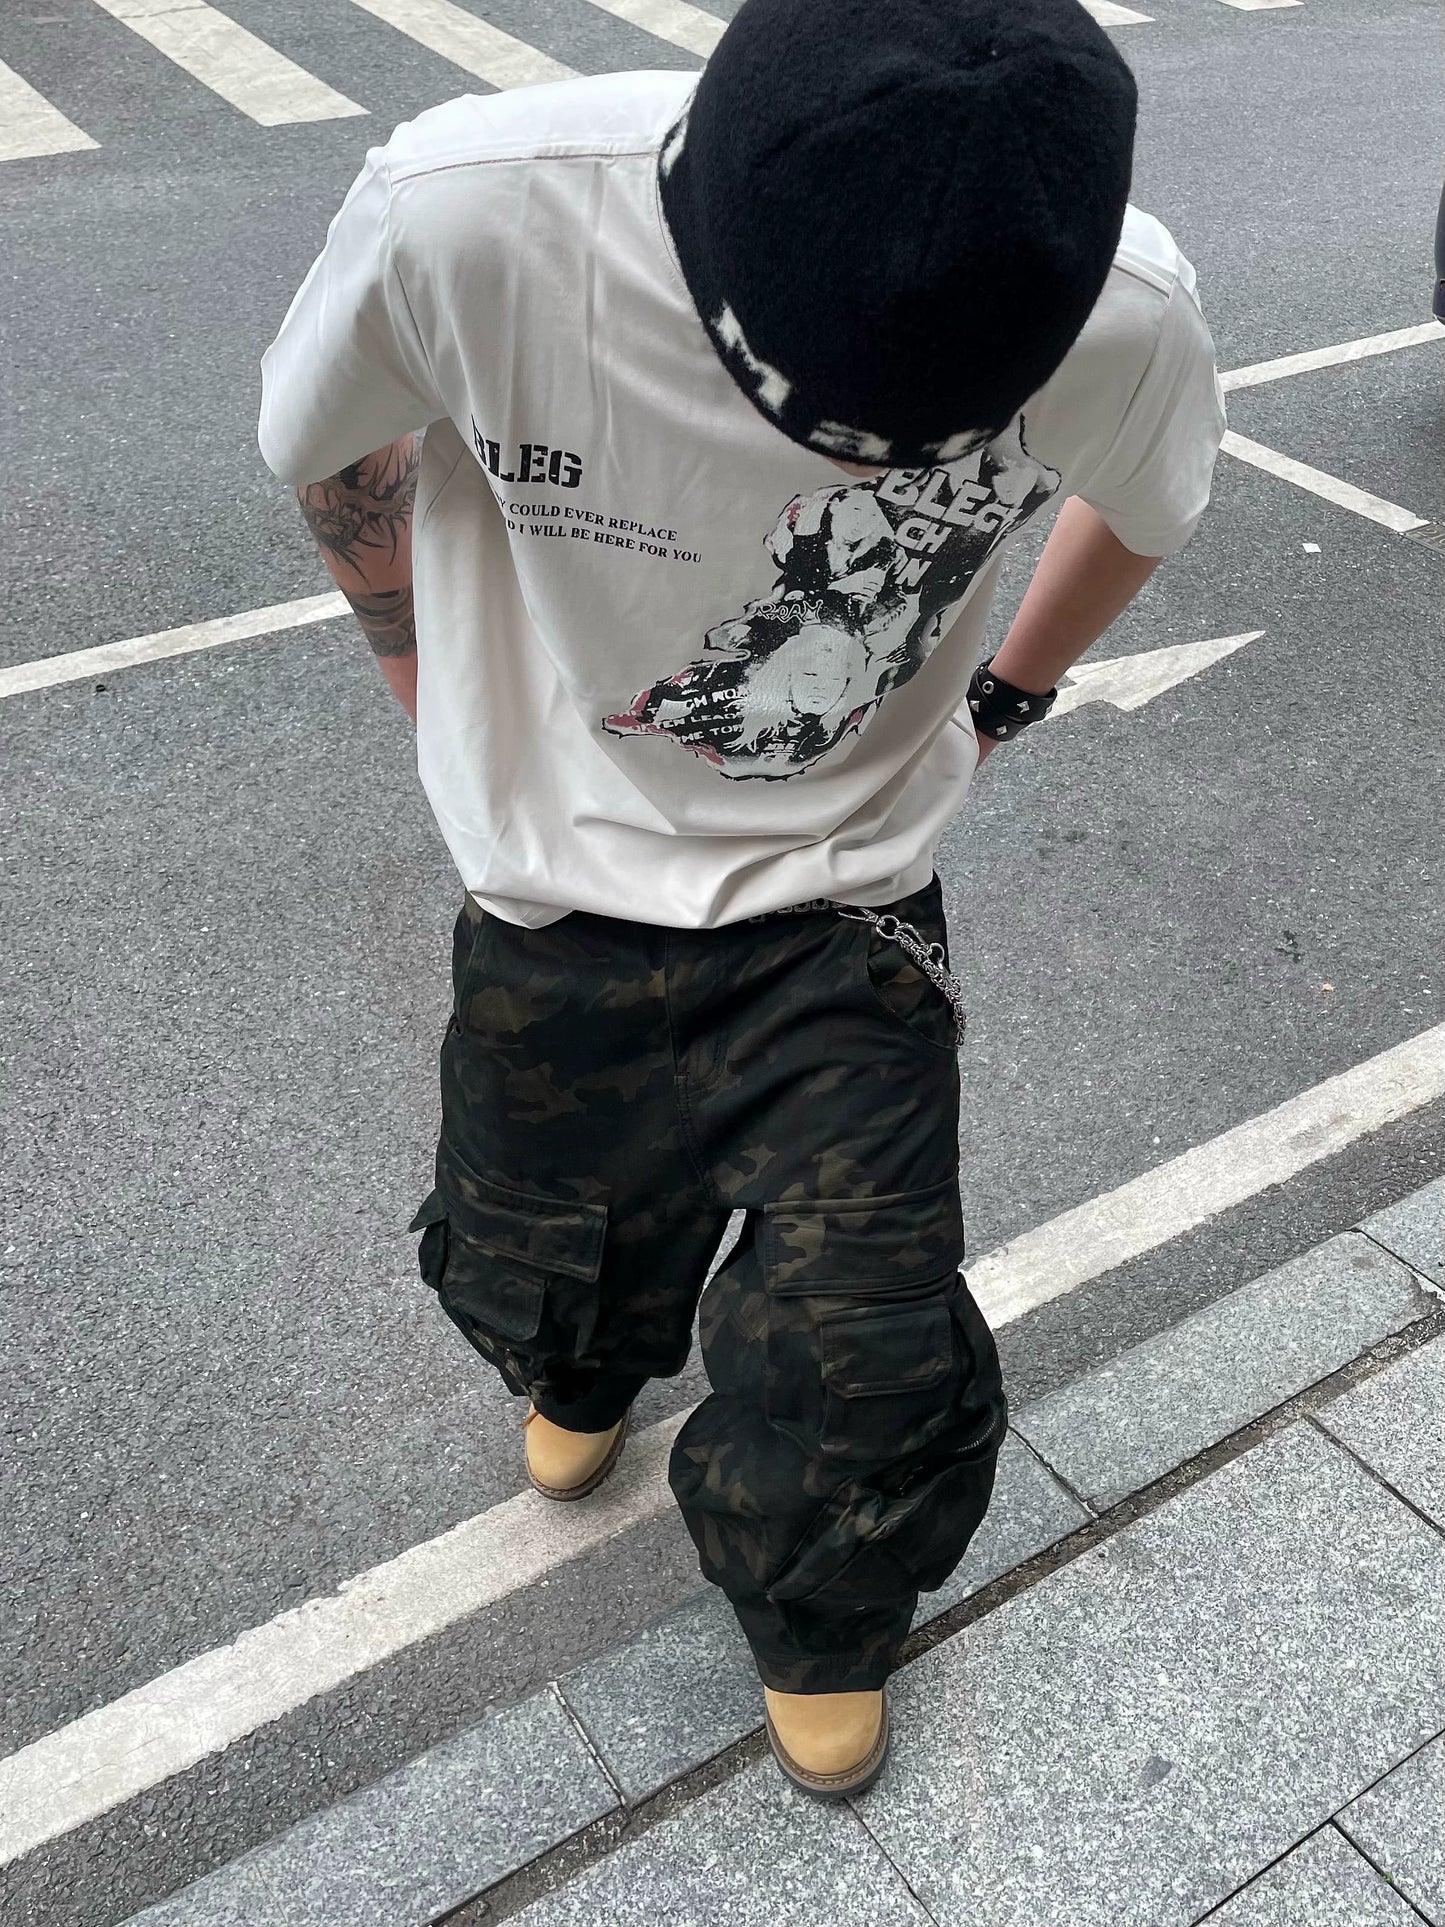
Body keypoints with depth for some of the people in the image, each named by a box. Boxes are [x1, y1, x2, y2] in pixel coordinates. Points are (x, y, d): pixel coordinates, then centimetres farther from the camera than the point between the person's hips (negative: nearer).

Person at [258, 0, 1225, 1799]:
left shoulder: (1122, 312, -26)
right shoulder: (466, 213, -30)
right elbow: (329, 447, -5)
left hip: (842, 908, 0)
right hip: (558, 889, 1)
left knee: (867, 1371, 1)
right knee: (532, 1261, 22)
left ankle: (822, 1619, 39)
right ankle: (590, 1363, 64)